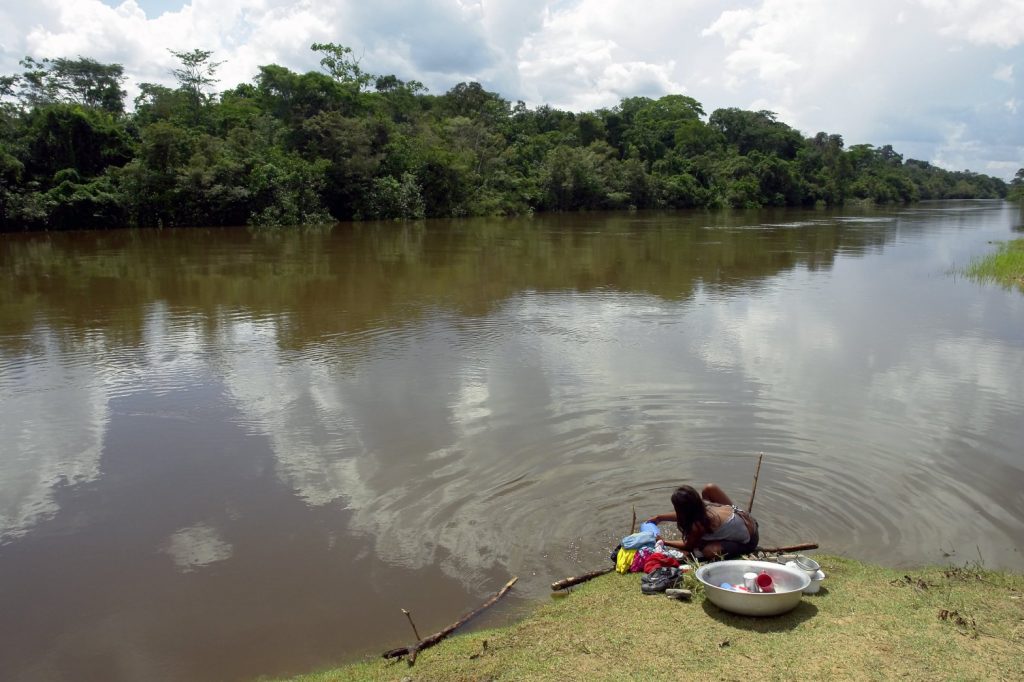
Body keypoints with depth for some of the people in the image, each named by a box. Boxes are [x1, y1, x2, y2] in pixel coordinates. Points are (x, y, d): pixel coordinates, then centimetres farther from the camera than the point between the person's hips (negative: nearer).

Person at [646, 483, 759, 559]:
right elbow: (684, 515, 13)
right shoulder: (702, 505, -10)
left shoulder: (699, 525, -29)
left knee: (708, 551, -31)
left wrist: (664, 542, -1)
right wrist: (660, 518, 14)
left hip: (748, 542, -8)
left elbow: (688, 546, -9)